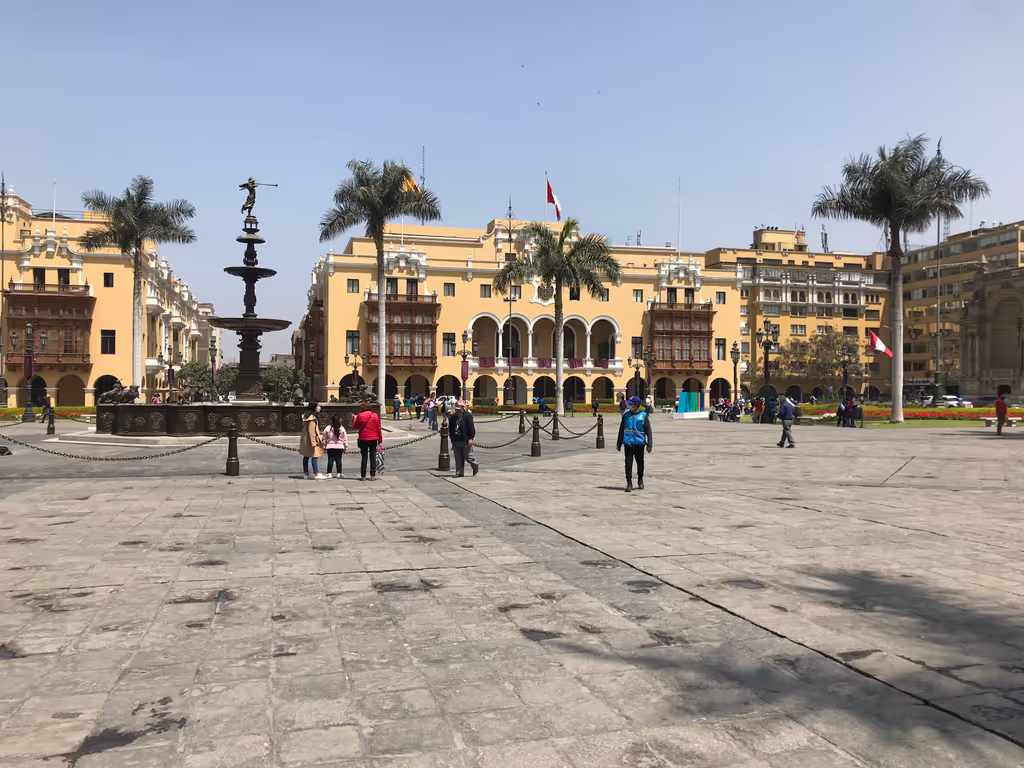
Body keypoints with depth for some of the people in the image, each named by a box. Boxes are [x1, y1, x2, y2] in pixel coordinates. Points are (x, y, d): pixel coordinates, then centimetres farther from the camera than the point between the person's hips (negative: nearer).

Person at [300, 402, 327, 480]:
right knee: (315, 456, -8)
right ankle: (316, 474, -8)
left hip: (305, 440, 10)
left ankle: (305, 473, 18)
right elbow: (311, 431, -23)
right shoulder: (312, 418, -19)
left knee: (306, 456, 12)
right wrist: (313, 442, -23)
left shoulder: (307, 416, 12)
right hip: (310, 439, -10)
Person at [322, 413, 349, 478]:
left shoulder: (327, 428, -4)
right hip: (339, 447, 0)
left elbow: (324, 439, 2)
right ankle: (339, 473, 4)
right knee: (338, 460, 4)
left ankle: (329, 473, 5)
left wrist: (324, 446, 12)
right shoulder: (342, 429, -4)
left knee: (330, 460, 5)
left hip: (330, 447, 0)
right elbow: (345, 439, 1)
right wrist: (345, 447, 11)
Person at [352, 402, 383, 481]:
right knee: (373, 457, 6)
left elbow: (355, 427, 3)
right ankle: (373, 475, 4)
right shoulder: (375, 415, -1)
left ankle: (363, 476, 5)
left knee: (364, 457, 5)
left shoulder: (360, 416, -7)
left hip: (363, 439, -1)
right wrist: (380, 439, 10)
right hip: (373, 439, 1)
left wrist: (354, 418, 20)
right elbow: (379, 429, 2)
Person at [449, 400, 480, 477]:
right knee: (458, 458, 6)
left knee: (467, 456, -1)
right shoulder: (454, 417, 11)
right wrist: (452, 439, 16)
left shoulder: (467, 416, -8)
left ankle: (476, 466, 25)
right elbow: (450, 429, 19)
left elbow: (471, 428, -11)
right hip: (456, 441, 6)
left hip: (466, 441, -6)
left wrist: (470, 438, -17)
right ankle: (460, 472, 13)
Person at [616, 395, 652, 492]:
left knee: (640, 463, 12)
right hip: (628, 444, 1)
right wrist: (619, 444, 14)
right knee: (628, 464, -6)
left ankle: (640, 481, 30)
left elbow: (649, 431, -2)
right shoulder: (626, 415, 6)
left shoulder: (643, 416, -2)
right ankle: (629, 484, -1)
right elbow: (621, 430, 13)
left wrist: (649, 444, -8)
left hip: (639, 444, -1)